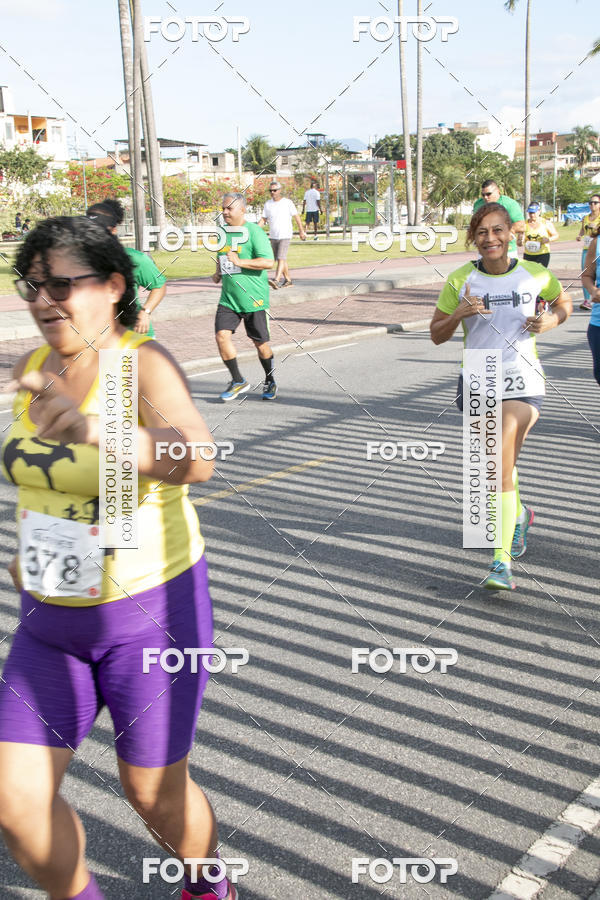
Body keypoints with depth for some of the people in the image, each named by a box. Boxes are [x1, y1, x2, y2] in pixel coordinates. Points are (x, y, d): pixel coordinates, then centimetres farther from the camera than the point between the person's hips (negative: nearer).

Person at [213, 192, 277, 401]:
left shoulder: (254, 231, -10)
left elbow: (268, 262, -18)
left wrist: (240, 262, -23)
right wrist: (218, 272, 10)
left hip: (253, 299, -5)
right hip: (228, 298, 6)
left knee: (260, 343, 5)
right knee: (222, 335, -10)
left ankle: (270, 382, 28)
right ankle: (238, 381, 5)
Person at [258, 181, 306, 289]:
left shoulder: (288, 203, -4)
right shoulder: (267, 204, 8)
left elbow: (296, 217, 0)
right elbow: (263, 219, 10)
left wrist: (302, 231, -2)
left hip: (285, 236, -6)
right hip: (273, 236, 6)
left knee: (281, 258, -18)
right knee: (280, 259, 12)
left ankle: (276, 280, -29)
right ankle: (288, 280, 24)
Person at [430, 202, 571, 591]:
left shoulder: (535, 275, -3)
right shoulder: (460, 280, -3)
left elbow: (564, 303, 16)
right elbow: (437, 335, 3)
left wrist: (549, 321, -6)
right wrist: (459, 314, -17)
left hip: (521, 383, -2)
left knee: (502, 467, -16)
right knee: (500, 465, 18)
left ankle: (502, 564, -14)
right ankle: (520, 514, 50)